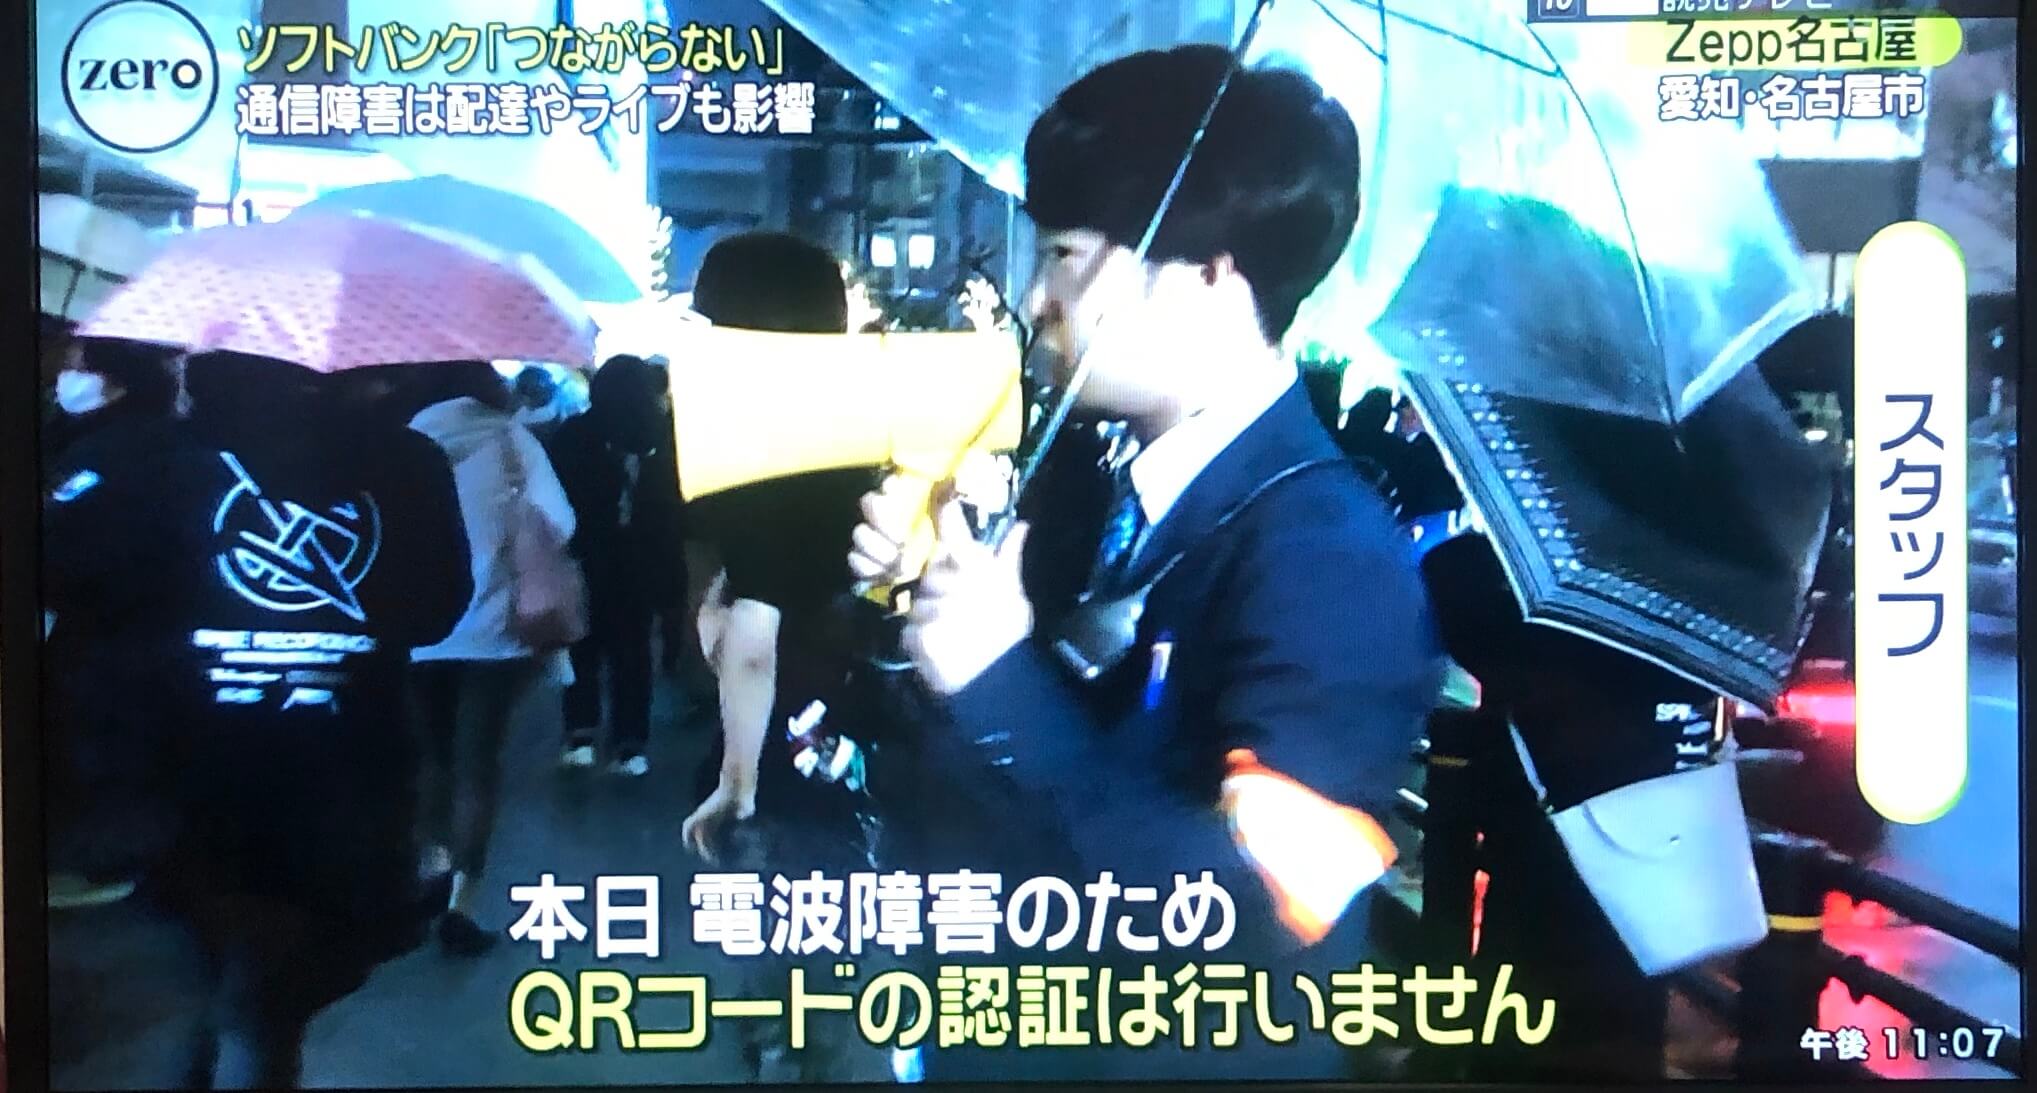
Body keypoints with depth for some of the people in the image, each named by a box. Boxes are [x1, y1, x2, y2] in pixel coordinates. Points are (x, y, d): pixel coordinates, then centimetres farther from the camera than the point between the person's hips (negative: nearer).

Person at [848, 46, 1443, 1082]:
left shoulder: (1331, 560, -24)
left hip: (1177, 1047, -7)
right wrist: (919, 583, -6)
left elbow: (1270, 942, -32)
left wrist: (1002, 688, -31)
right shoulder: (1103, 475, 0)